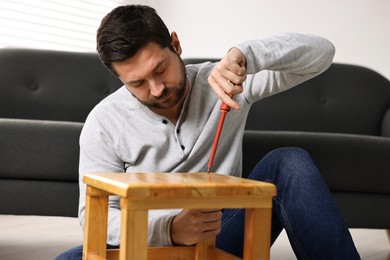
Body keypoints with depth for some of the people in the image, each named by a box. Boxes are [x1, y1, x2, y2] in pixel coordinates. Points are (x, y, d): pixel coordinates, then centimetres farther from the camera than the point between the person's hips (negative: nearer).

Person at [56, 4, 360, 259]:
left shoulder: (222, 83, -5)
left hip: (224, 234, 1)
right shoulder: (104, 123, -7)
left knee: (289, 163, -23)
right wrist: (170, 229, -27)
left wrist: (243, 55, -28)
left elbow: (321, 52, -9)